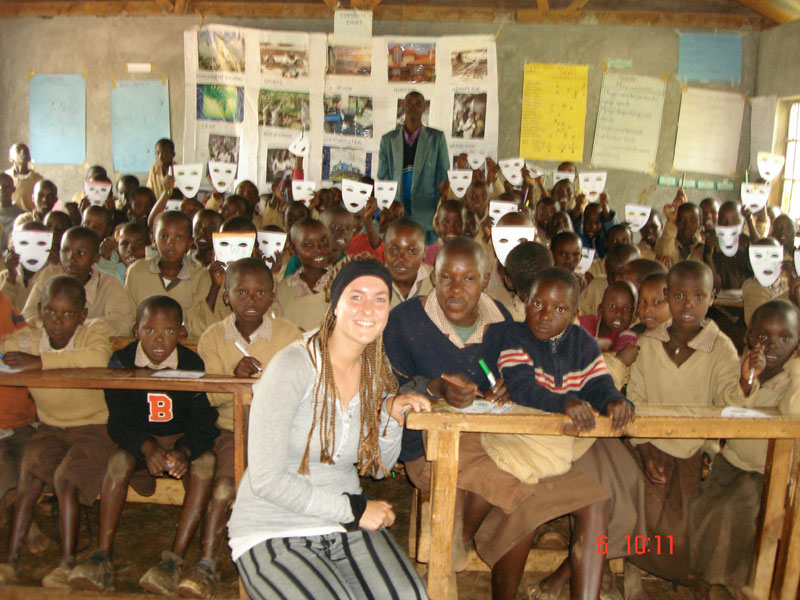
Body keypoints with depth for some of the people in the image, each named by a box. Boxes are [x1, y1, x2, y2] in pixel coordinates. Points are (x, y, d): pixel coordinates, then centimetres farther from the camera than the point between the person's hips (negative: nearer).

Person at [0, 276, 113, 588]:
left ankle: (68, 563, -12)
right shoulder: (29, 339, 3)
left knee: (64, 476, -23)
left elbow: (99, 357, -33)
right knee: (30, 469, -21)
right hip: (50, 427, 4)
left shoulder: (94, 331, -10)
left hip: (93, 426, -4)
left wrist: (41, 361, -35)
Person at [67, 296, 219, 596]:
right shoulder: (121, 362, -8)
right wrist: (148, 448, -34)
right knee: (119, 458, -30)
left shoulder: (192, 364, -12)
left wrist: (183, 452, -38)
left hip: (184, 440, -1)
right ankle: (102, 558, -27)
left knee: (205, 461, -31)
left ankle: (174, 560, -32)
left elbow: (204, 423, -16)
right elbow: (119, 421, -14)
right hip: (140, 440, 1)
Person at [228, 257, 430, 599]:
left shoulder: (376, 370, 4)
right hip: (273, 532, -4)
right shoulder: (293, 366, -17)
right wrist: (353, 509, -14)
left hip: (345, 526, 5)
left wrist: (392, 417, -8)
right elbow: (266, 479, -18)